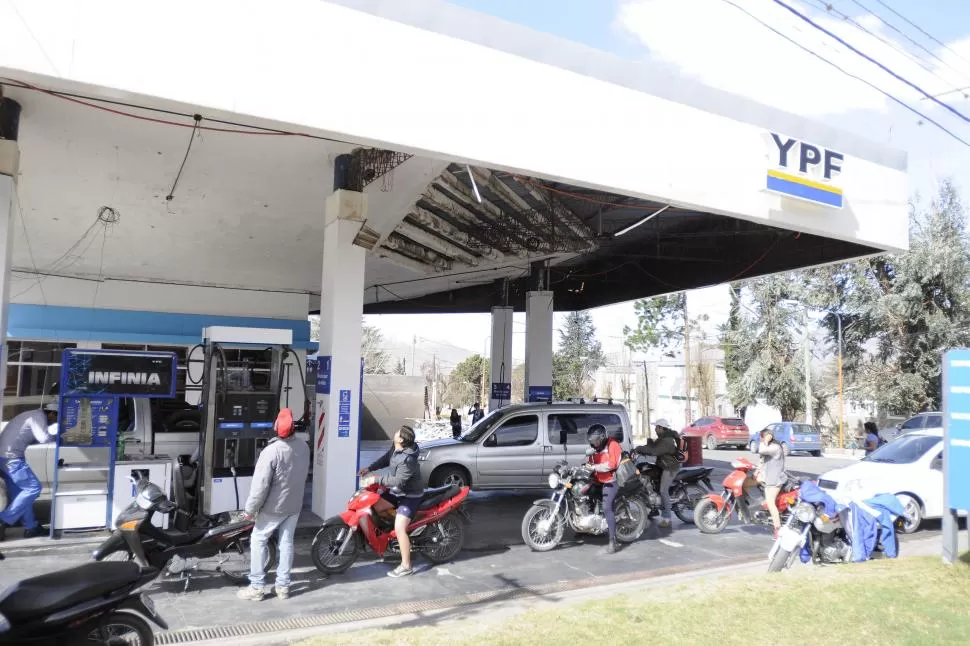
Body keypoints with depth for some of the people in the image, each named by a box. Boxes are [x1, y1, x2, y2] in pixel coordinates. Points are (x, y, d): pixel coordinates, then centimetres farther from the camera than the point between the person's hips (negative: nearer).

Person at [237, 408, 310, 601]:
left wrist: (250, 509, -11)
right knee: (287, 542, 14)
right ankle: (283, 586, 20)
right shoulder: (304, 447, -6)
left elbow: (260, 484, -21)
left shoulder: (271, 451, -25)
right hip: (295, 505, 5)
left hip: (274, 507, -5)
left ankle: (256, 587, 13)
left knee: (258, 541, 10)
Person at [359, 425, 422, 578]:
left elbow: (398, 481, -33)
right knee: (375, 507, 5)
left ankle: (406, 566, -5)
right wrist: (369, 469, 0)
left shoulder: (408, 459, -32)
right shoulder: (395, 448, -3)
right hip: (396, 491, 10)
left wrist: (377, 480, -30)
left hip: (410, 496, -10)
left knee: (399, 528, -15)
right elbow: (385, 459, 12)